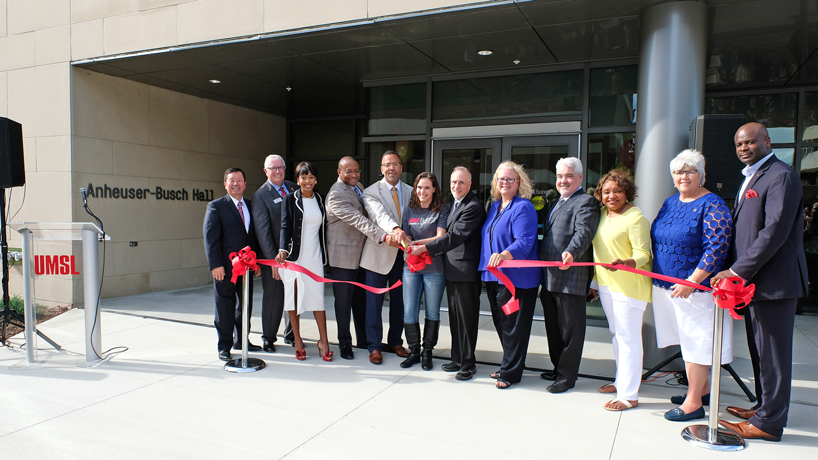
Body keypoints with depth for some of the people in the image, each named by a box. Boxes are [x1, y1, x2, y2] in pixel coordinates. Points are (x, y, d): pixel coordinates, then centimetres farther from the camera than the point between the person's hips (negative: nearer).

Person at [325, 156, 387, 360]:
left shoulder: (358, 187, 9)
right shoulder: (336, 195, -20)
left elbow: (365, 215, 17)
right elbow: (359, 220, -31)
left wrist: (395, 230, 6)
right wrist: (382, 235, -41)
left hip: (361, 254, 8)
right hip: (343, 256, -8)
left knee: (361, 299, 16)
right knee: (344, 300, 4)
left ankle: (364, 339, 29)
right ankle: (345, 343, 18)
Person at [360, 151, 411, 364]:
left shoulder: (410, 192, 9)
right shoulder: (371, 192, -4)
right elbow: (380, 215, -23)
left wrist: (394, 236, -9)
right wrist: (395, 229, -41)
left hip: (402, 253, 4)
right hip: (379, 253, -3)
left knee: (399, 301, 12)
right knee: (375, 302, 2)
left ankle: (395, 342, 27)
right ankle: (374, 346, 13)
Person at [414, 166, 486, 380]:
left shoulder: (473, 207, -16)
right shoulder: (454, 203, 15)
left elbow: (455, 236, -22)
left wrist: (425, 248, -21)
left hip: (466, 270, -9)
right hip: (452, 269, 9)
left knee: (466, 318, 0)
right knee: (454, 317, 16)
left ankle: (468, 363, 13)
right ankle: (457, 358, 27)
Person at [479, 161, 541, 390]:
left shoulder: (523, 207, -12)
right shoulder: (494, 207, 14)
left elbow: (524, 241, -24)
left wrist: (504, 255, -39)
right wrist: (487, 265, 17)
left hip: (516, 276, -9)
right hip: (493, 275, 9)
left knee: (513, 325, 0)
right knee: (500, 323, 16)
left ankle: (511, 372, 12)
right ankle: (508, 365, 31)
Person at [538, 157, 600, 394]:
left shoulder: (586, 202, -8)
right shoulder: (557, 203, 21)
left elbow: (584, 232, -25)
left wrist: (571, 252, -43)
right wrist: (542, 269, 17)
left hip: (571, 277, -9)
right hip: (550, 277, 9)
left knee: (570, 328, 3)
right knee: (553, 326, 18)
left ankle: (567, 376, 14)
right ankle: (558, 368, 33)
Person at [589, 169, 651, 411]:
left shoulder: (635, 217, -13)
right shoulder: (603, 215, 12)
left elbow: (643, 254, -18)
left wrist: (624, 263, -38)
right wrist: (595, 281, 19)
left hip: (629, 286, -8)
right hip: (606, 284, 8)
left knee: (628, 337, -5)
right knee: (616, 334, 18)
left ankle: (629, 394, 1)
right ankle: (622, 380, 33)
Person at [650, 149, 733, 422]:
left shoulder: (712, 205, -12)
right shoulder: (670, 203, 11)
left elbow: (716, 249, -19)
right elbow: (657, 240, 19)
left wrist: (691, 281, -23)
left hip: (696, 287, -8)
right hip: (667, 286, 8)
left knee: (695, 342, 1)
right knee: (686, 340, 17)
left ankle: (694, 403, 12)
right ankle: (703, 390, 34)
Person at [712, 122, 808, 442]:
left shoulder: (781, 176, -13)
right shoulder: (750, 178, 18)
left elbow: (775, 232, -22)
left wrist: (738, 271, -21)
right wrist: (735, 272, 13)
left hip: (773, 281, -10)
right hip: (753, 280, 10)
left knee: (772, 352, -1)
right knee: (760, 350, 18)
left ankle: (768, 423, 9)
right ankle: (765, 406, 32)